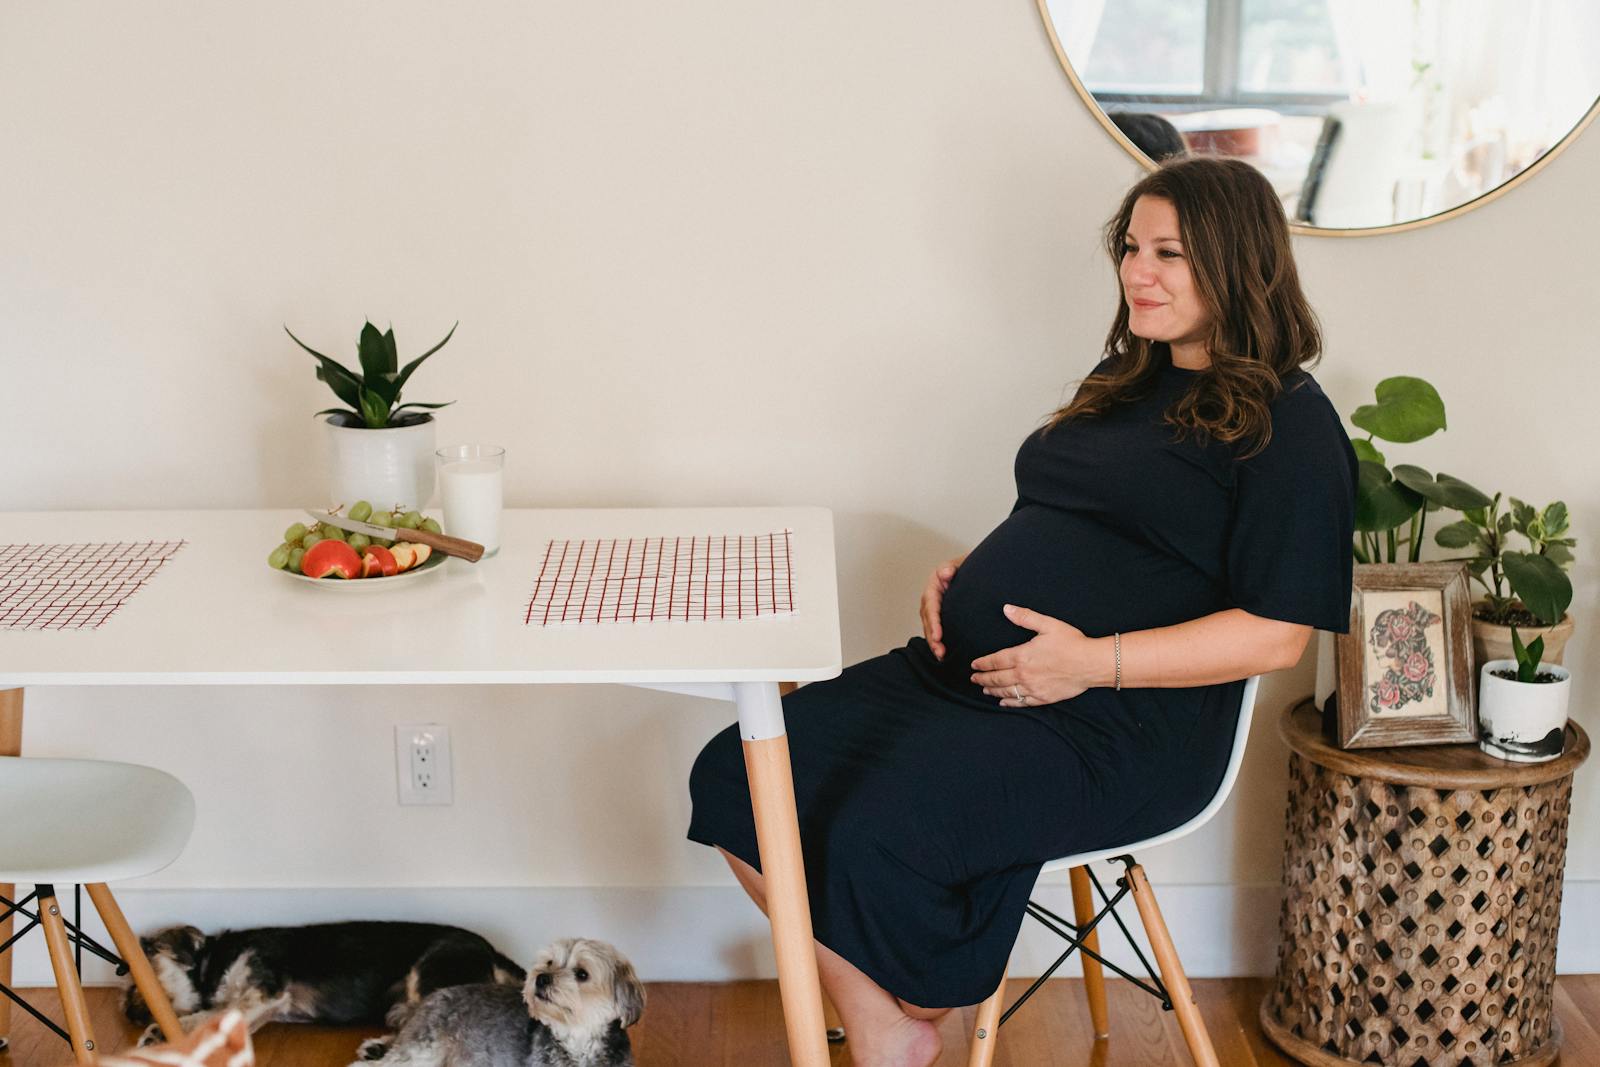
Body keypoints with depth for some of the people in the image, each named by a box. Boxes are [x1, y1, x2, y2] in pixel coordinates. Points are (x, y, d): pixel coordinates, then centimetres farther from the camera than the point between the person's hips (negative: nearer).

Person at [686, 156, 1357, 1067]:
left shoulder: (1289, 427, -5)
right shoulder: (1123, 382, 20)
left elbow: (1276, 635, -12)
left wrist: (1096, 662, -19)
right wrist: (966, 575, 9)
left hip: (1118, 723, -8)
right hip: (971, 674, 9)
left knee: (879, 831, -31)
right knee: (736, 777, -8)